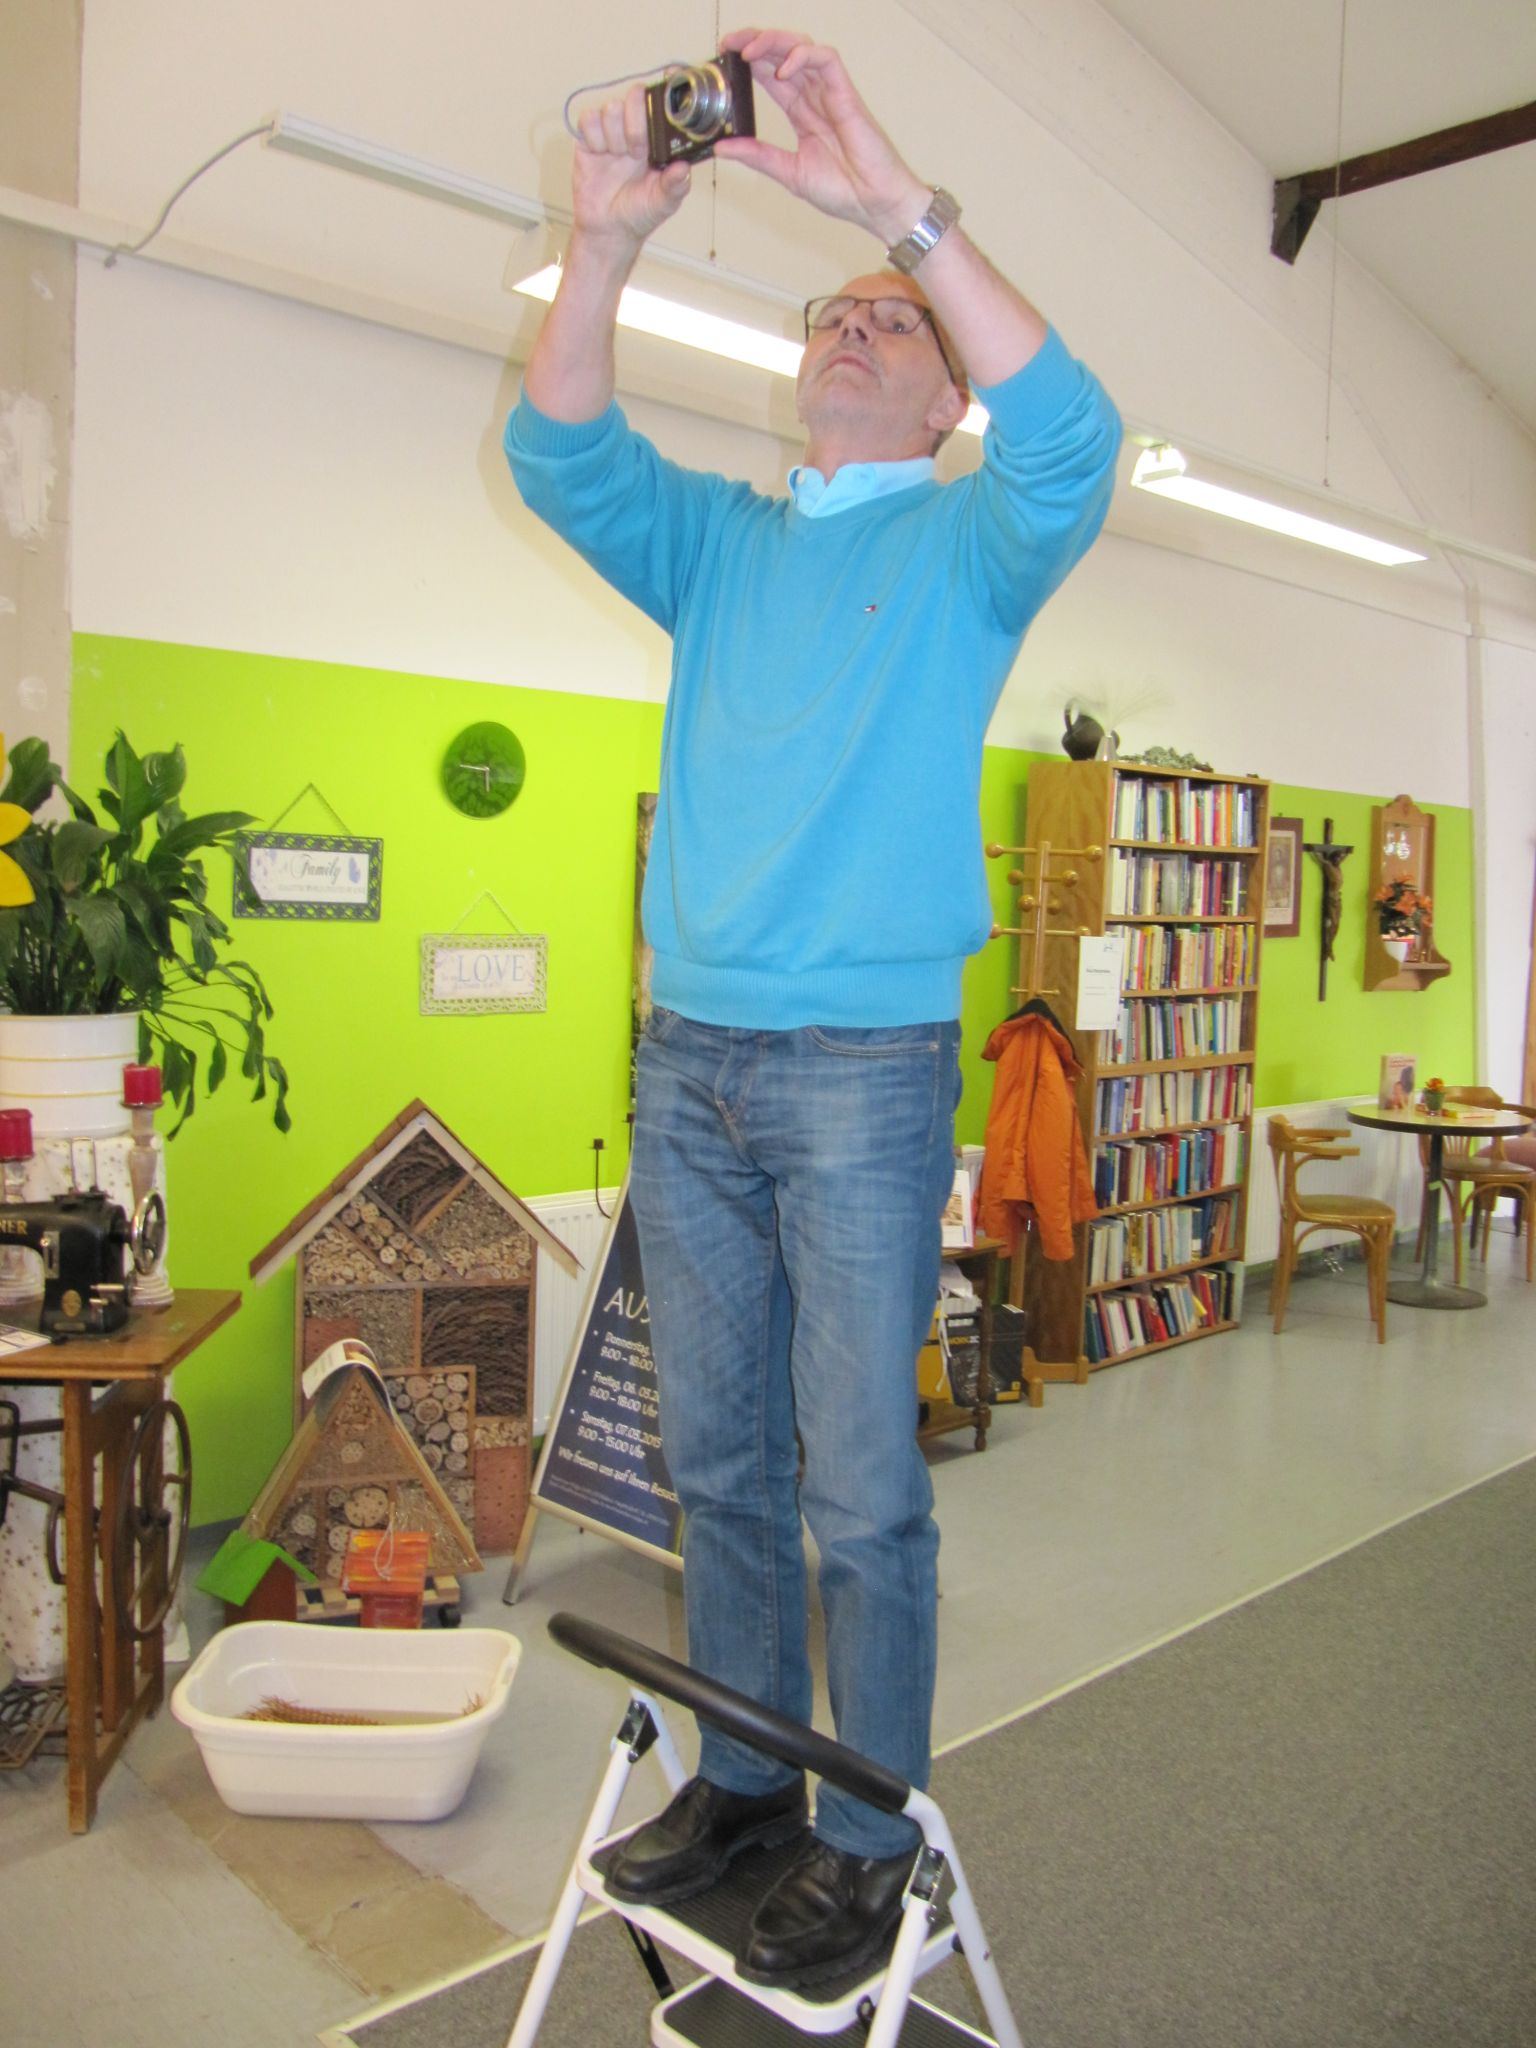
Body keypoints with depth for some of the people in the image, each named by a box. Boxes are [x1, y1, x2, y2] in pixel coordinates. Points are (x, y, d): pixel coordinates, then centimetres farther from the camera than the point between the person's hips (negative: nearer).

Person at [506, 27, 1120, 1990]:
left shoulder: (966, 543, 5)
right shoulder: (714, 538, 16)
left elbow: (1068, 442, -16)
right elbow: (560, 454, 1)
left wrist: (897, 202, -21)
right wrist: (604, 241, -13)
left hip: (866, 1066, -4)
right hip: (686, 1057, 5)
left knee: (861, 1483, 1)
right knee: (718, 1459, 12)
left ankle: (868, 1837, 18)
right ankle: (740, 1776, 29)